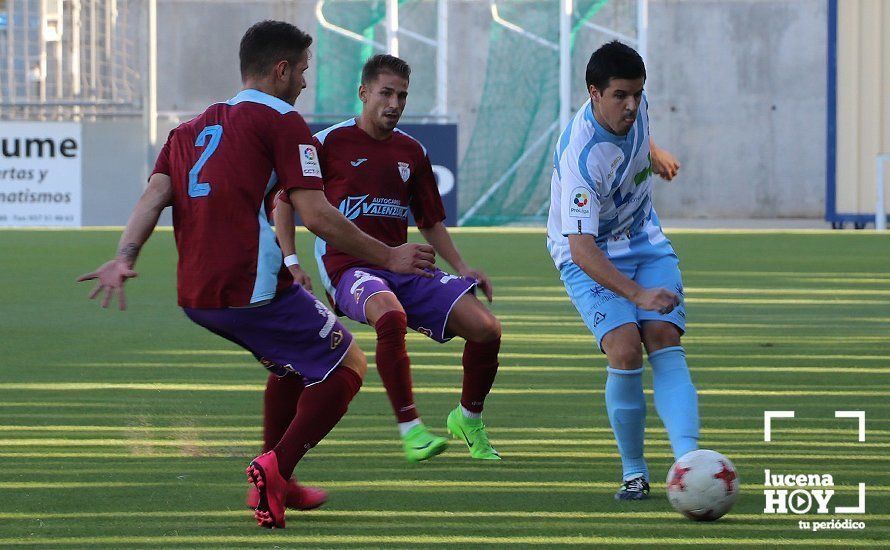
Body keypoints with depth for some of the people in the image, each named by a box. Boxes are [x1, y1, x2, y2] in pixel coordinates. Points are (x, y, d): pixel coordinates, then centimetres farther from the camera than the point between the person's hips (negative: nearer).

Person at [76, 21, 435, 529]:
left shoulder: (192, 128, 20)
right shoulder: (282, 121, -3)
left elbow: (156, 194, 5)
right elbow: (318, 217, -10)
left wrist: (125, 258, -7)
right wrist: (387, 257, -1)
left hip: (194, 297, 8)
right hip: (253, 290, -8)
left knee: (293, 363, 29)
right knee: (347, 364, 4)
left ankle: (278, 483, 28)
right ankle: (276, 468, -9)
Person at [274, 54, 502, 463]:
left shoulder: (412, 152, 14)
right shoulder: (329, 143, 0)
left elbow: (431, 222, 23)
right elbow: (284, 202, 4)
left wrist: (462, 269, 10)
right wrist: (289, 262, -9)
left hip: (404, 267, 5)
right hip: (348, 268, -5)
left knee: (485, 327, -13)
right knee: (390, 314, -40)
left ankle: (468, 418, 13)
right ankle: (410, 429, -34)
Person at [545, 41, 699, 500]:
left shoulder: (633, 106, -11)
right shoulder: (580, 156, -33)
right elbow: (582, 248, -37)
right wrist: (637, 294, -44)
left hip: (645, 243, 6)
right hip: (589, 258, -6)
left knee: (665, 340, -15)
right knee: (625, 349, -24)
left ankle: (687, 458, -31)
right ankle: (633, 472, -7)